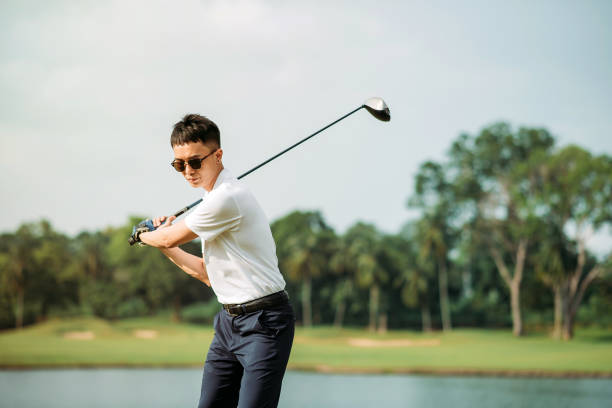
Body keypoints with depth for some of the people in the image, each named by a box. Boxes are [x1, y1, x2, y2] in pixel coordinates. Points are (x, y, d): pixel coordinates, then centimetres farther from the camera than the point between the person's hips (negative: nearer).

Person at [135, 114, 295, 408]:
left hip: (263, 323, -9)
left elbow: (168, 237, -7)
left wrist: (144, 236, 14)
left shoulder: (227, 198, -18)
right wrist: (167, 248, 18)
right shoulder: (216, 200, 14)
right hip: (229, 321, 10)